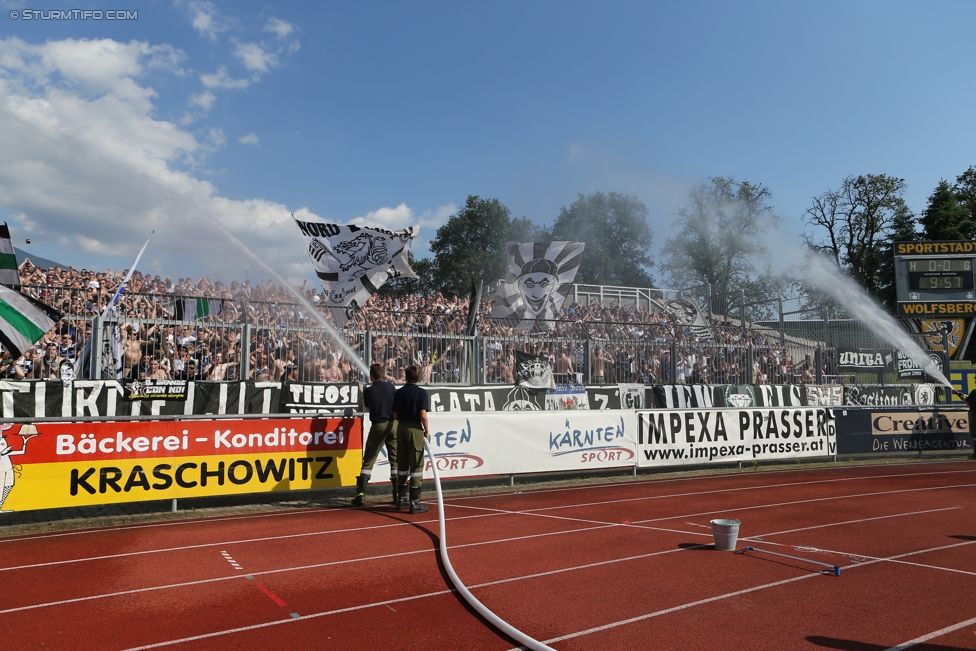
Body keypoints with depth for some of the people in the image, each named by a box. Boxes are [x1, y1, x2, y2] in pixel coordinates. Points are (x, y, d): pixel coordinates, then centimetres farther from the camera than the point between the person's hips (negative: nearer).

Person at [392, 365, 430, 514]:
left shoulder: (398, 392, 6)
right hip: (415, 429, -5)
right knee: (416, 465, -1)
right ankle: (414, 502, -1)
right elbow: (423, 415, -15)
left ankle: (401, 499, 21)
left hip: (401, 428, 5)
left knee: (402, 465, 14)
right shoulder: (421, 392, -8)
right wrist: (427, 431, -2)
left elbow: (395, 415, 6)